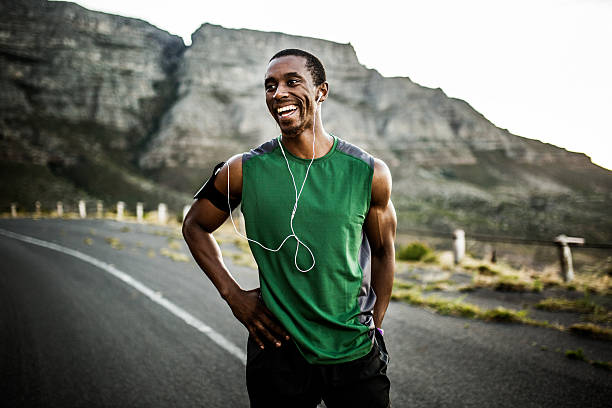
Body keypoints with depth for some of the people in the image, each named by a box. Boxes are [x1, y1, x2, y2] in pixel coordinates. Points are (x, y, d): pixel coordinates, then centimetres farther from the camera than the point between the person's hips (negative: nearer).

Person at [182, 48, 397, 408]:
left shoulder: (369, 173, -5)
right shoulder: (244, 171, -7)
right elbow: (195, 226, 8)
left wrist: (375, 327, 7)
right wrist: (232, 294, -1)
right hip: (277, 349, 0)